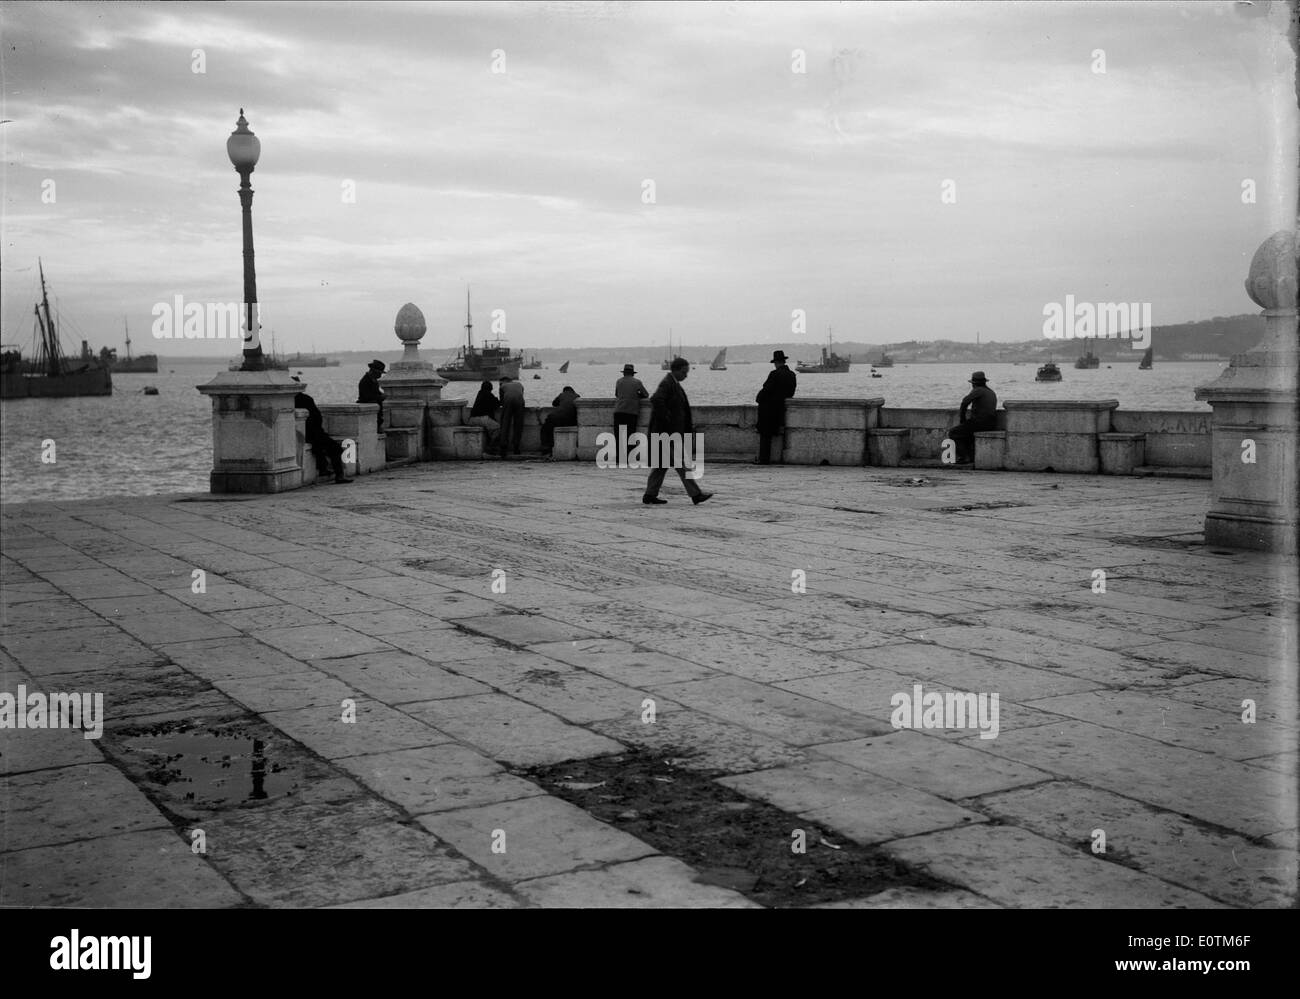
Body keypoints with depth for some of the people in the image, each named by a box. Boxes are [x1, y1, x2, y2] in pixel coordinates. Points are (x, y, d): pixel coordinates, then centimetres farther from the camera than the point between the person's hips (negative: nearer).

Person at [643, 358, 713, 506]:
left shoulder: (673, 384, 17)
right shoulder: (666, 384, -14)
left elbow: (680, 408, 25)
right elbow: (656, 400, -30)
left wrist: (688, 426, 17)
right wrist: (666, 420, -24)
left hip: (673, 431, 10)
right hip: (668, 432, -10)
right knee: (680, 463, -6)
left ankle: (650, 495, 13)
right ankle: (695, 494, -4)